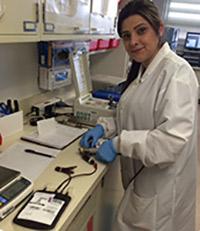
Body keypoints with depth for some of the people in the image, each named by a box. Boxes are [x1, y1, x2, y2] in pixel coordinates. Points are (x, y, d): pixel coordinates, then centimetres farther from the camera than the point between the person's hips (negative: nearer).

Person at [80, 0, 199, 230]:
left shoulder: (176, 72, -21)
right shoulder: (142, 71, 7)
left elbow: (174, 138, -29)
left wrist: (118, 143, -24)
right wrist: (104, 127, -2)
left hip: (161, 185, -8)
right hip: (140, 178, 8)